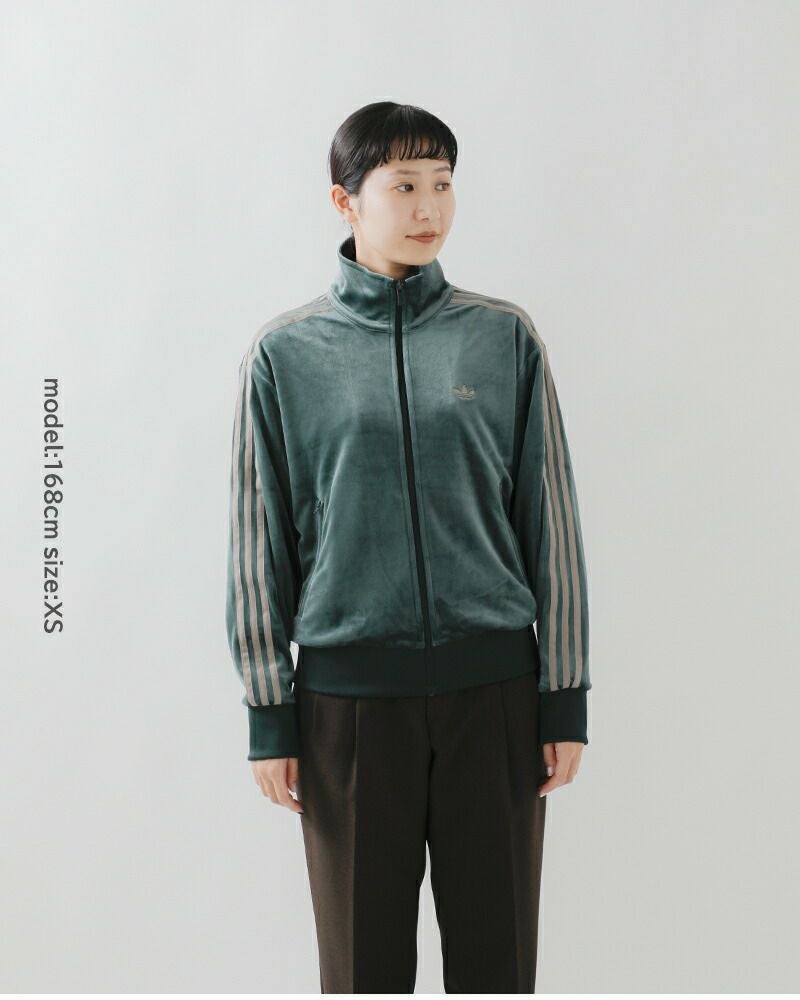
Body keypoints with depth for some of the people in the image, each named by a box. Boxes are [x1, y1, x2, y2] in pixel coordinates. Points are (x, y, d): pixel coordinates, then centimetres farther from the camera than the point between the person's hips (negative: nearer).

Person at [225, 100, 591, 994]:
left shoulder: (504, 339, 3)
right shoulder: (285, 355, 1)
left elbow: (550, 521, 5)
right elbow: (259, 545, 3)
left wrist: (565, 696, 2)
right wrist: (269, 714, 1)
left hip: (493, 685, 1)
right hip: (349, 694, 0)